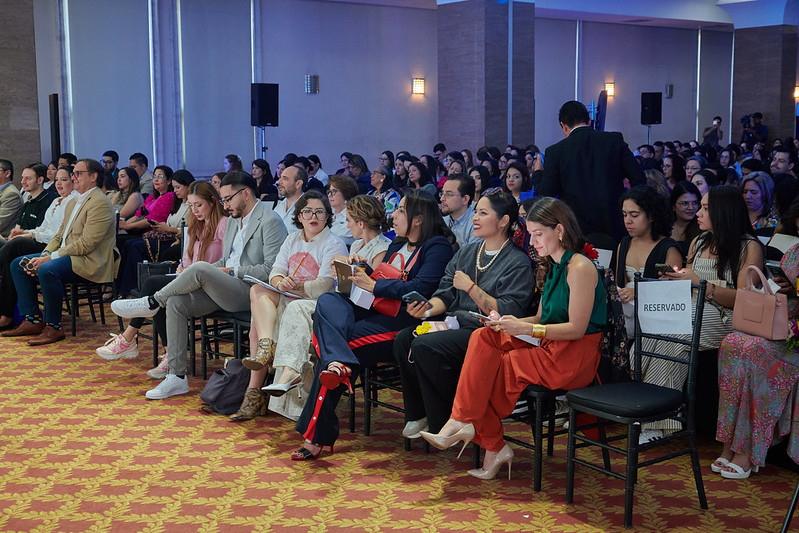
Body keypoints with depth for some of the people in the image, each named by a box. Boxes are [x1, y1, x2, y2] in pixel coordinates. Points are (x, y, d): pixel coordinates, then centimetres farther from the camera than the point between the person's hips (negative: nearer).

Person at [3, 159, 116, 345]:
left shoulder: (100, 203, -13)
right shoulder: (73, 202, 20)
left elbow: (87, 244, -20)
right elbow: (59, 235, 19)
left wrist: (50, 258, -19)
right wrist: (44, 255, -1)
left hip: (89, 262, -11)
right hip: (65, 256, 11)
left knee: (47, 270, -34)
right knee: (17, 264, 5)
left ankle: (53, 327, -21)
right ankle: (33, 320, 2)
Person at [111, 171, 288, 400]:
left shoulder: (270, 221, -7)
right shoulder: (234, 221, 21)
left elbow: (270, 270, -15)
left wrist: (232, 272, -13)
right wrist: (195, 272, 7)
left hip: (251, 292, -9)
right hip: (223, 291, 9)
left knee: (200, 269, -29)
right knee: (175, 303, -12)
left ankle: (153, 303, -5)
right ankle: (177, 377, -8)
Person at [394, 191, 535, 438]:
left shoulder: (518, 263, -6)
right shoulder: (466, 252, 17)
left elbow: (507, 313, -16)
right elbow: (445, 294, 14)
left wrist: (470, 287, -12)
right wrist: (426, 309, -8)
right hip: (455, 324, 7)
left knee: (425, 346, -27)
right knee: (403, 338, -17)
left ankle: (444, 425, -12)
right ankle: (418, 416, -3)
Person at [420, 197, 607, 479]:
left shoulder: (580, 268, -14)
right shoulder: (552, 267, 16)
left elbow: (577, 328, -18)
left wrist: (525, 328, -22)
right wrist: (506, 322, -3)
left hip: (573, 360, -8)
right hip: (551, 351, 8)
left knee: (492, 368, -15)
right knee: (484, 337, -12)